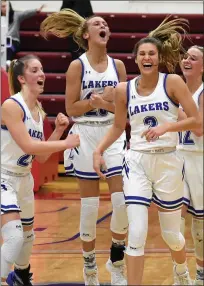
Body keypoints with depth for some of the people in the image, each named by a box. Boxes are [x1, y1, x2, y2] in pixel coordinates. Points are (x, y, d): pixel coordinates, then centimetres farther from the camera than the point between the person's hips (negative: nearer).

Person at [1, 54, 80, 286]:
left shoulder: (38, 111, 5)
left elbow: (41, 157, 8)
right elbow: (27, 146, -27)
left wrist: (58, 131, -2)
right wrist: (65, 143, -22)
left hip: (24, 179, 9)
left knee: (27, 235, 24)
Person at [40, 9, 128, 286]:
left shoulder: (117, 65, 5)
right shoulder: (77, 66, -5)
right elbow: (71, 109, -5)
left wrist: (110, 103, -13)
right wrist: (96, 100, -17)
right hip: (86, 135, -3)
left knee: (123, 200, -7)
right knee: (90, 204, 2)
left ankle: (117, 261, 12)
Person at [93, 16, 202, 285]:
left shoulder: (173, 82, -7)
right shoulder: (124, 89, 1)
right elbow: (118, 126, 16)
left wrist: (166, 126, -23)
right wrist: (99, 151, 3)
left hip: (167, 162, -1)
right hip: (137, 162, 1)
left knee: (171, 233, 13)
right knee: (136, 233, -13)